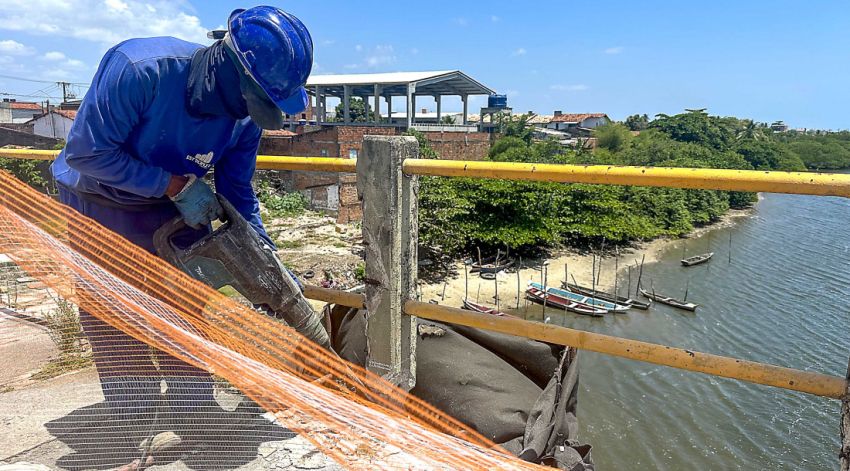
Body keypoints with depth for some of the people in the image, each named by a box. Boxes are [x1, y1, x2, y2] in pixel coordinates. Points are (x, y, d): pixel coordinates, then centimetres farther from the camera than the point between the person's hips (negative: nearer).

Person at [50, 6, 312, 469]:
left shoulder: (243, 114, -18)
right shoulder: (139, 69, -35)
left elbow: (237, 192, -5)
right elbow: (86, 153, -27)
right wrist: (176, 186, -29)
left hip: (175, 207, 4)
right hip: (99, 206, -3)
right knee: (117, 330, 0)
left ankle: (195, 423, 19)